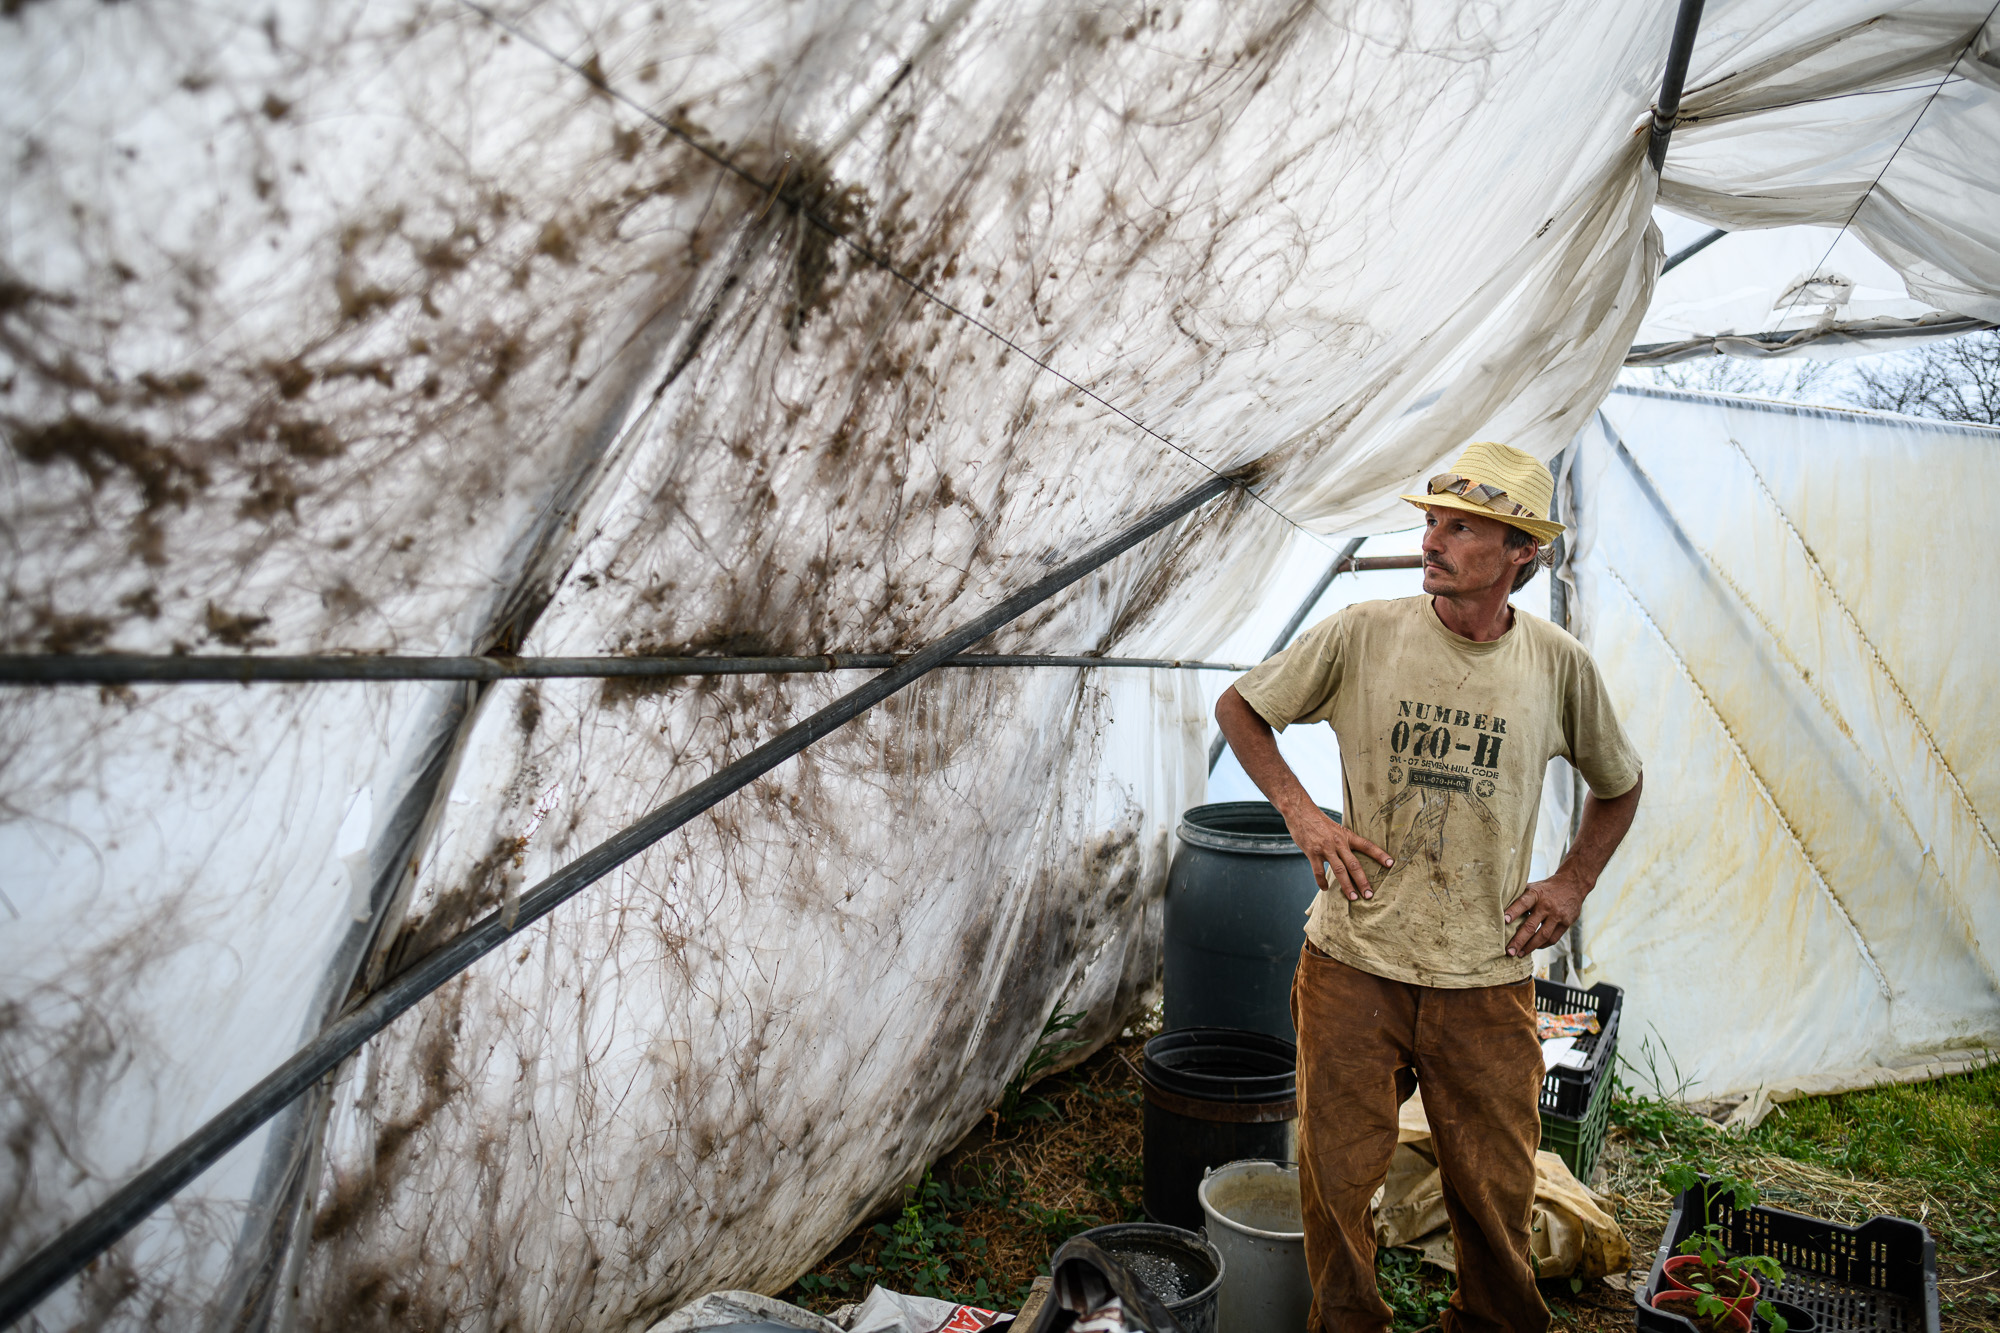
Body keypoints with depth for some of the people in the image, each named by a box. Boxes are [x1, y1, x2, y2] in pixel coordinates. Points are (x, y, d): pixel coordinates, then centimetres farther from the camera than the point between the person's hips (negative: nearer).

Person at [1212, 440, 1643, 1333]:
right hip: (1353, 964, -1)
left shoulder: (1558, 665, -1)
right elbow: (1237, 707, 6)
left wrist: (1573, 883, 6)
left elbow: (1618, 787, 17)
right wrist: (1299, 811, -4)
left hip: (1487, 980, 1)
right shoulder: (1363, 635, -7)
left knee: (1495, 1194, 11)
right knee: (1334, 1180, 9)